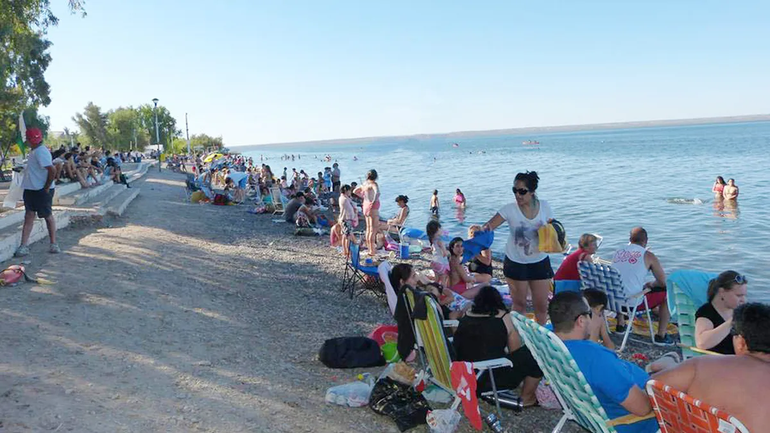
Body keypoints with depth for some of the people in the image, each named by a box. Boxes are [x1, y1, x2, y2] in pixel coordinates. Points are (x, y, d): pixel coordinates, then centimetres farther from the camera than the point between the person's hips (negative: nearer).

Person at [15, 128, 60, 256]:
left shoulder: (41, 152, -19)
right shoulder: (34, 151, 12)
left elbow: (52, 170, -27)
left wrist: (47, 187, -21)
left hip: (42, 191, -9)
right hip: (31, 189, 9)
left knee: (48, 216, 2)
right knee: (29, 216, 7)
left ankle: (53, 244, 14)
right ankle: (24, 246, 8)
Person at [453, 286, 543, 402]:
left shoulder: (465, 316, 9)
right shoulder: (503, 317, -1)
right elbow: (515, 351, 5)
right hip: (494, 379, -6)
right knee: (533, 355, 10)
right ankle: (526, 399, 25)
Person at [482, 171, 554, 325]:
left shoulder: (544, 206, -6)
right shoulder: (510, 209, -13)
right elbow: (489, 226, -22)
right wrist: (484, 229, -46)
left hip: (540, 262, 2)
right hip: (516, 263, -2)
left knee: (541, 304, 9)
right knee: (519, 303, 9)